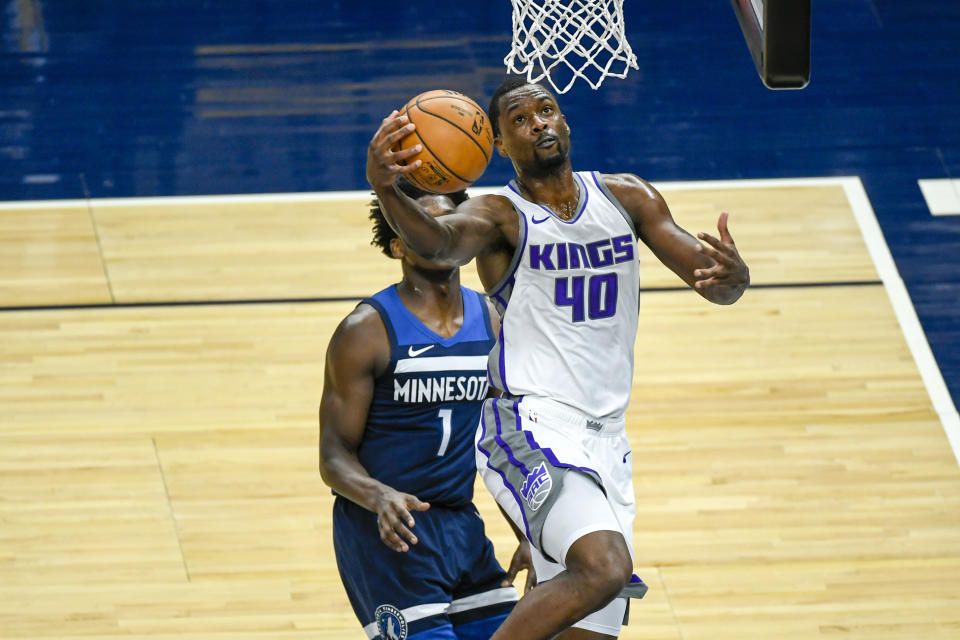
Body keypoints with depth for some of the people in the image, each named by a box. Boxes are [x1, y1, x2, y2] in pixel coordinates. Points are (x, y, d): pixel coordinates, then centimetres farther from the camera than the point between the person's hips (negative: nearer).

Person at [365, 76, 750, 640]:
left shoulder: (626, 198, 12)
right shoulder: (501, 215, -4)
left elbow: (714, 283, 7)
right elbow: (440, 242, -27)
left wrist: (731, 275, -19)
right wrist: (385, 189, -49)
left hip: (605, 439, 6)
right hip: (531, 425, -6)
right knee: (604, 567, -30)